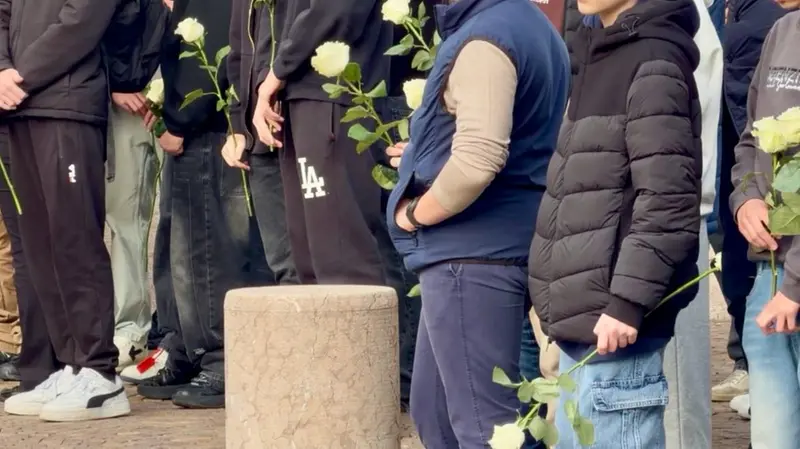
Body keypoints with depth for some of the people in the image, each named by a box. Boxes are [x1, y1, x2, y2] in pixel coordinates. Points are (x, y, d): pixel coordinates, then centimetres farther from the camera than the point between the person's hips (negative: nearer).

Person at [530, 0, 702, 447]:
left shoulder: (653, 62, -12)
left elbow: (668, 202, -19)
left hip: (612, 322, -9)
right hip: (586, 318, 10)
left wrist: (627, 302, -22)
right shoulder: (605, 55, 16)